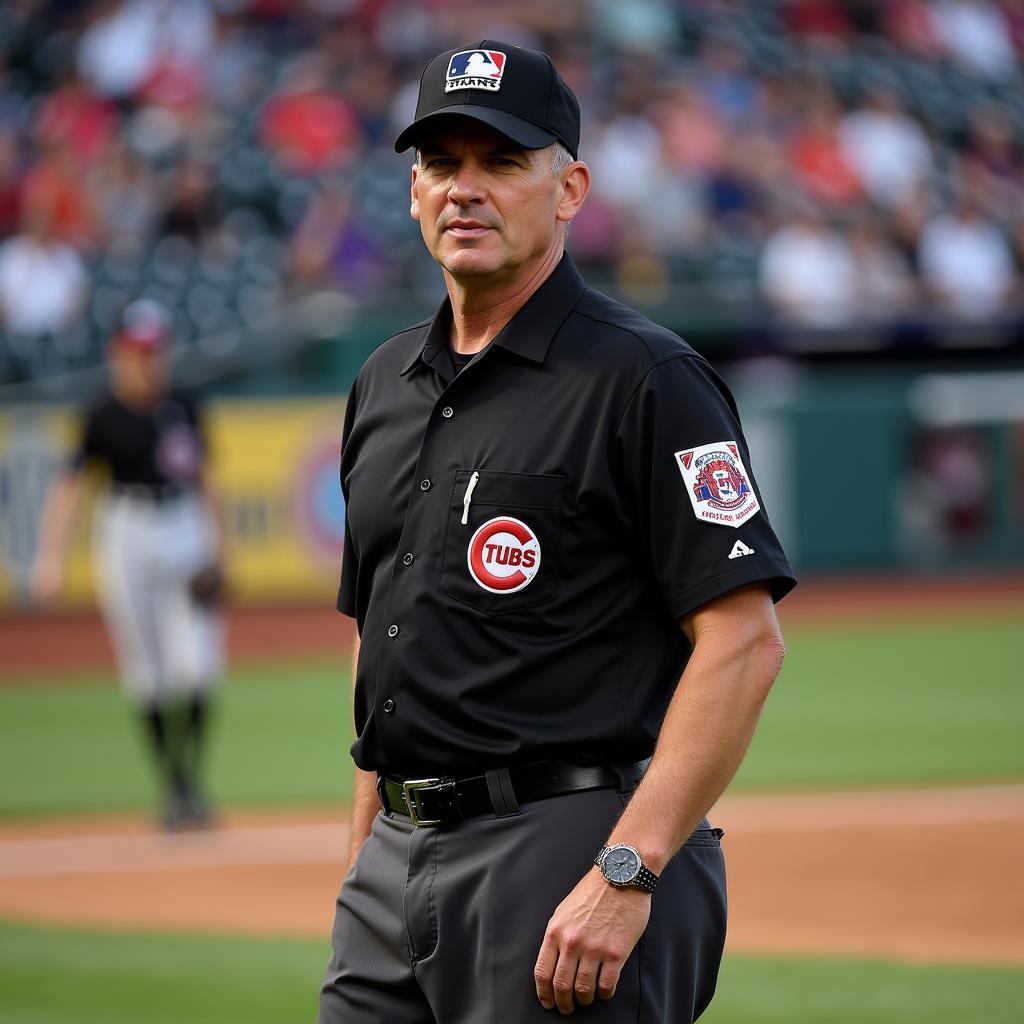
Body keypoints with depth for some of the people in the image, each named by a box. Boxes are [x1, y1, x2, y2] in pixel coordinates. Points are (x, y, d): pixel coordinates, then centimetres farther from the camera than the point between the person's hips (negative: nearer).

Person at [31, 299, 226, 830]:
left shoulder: (183, 406, 6)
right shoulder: (105, 416, -5)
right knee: (146, 672, 1)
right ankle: (173, 787, 12)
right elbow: (67, 485, -5)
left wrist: (214, 551, 8)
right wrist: (51, 557, -15)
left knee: (196, 666, -8)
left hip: (185, 530, 2)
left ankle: (193, 780, 5)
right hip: (126, 536, -2)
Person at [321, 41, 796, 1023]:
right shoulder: (386, 384, 16)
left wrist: (627, 875, -21)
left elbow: (744, 642, -15)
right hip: (399, 860, 7)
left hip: (568, 854, -7)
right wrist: (365, 865, 16)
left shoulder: (643, 380, -8)